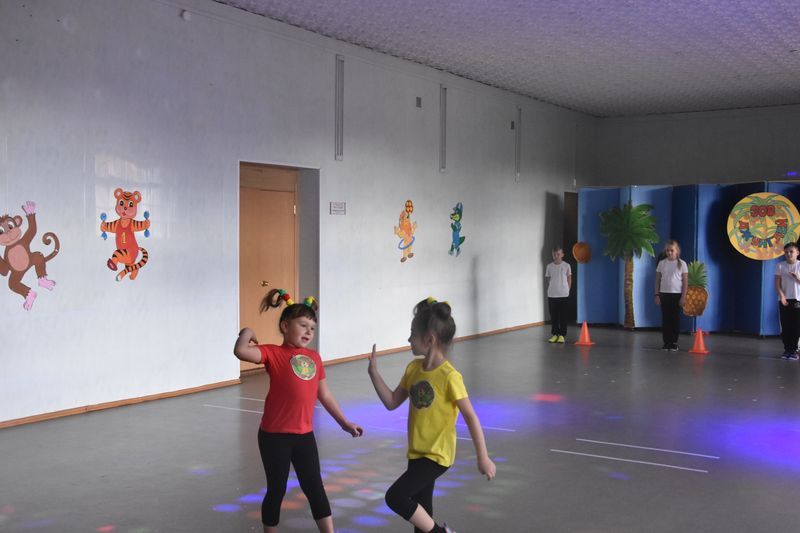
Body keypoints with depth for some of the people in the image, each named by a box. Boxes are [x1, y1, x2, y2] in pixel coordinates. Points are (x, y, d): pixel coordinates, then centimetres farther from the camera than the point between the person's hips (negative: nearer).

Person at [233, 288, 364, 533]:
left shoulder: (314, 357, 8)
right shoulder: (274, 353, -9)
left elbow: (325, 395, 16)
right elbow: (241, 351, -29)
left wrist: (344, 422, 18)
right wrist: (247, 332, -10)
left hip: (305, 434, 5)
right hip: (275, 435, -5)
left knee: (315, 488, 10)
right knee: (276, 490, 9)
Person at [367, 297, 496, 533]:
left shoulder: (449, 376, -20)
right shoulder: (413, 368, 2)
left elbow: (471, 417, -16)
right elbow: (392, 402, 9)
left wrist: (483, 458, -13)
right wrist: (374, 373, -1)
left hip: (437, 454, -8)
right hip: (417, 452, 8)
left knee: (395, 497, -16)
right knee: (420, 511, 14)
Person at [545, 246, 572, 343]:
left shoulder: (566, 266, -1)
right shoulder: (549, 266, 4)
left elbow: (569, 279, 6)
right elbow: (548, 280, 10)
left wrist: (567, 290, 4)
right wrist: (551, 290, 5)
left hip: (563, 295, -2)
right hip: (552, 295, 2)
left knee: (563, 315, 1)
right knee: (553, 315, 4)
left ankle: (562, 335, 5)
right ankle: (554, 334, 11)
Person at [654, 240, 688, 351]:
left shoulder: (682, 264, -1)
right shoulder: (661, 263, 5)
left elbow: (685, 281, -2)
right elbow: (657, 280, 8)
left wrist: (683, 297, -8)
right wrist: (657, 295, 1)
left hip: (677, 295, -2)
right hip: (664, 294, 2)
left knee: (675, 318, 1)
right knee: (665, 318, 2)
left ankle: (674, 343, 8)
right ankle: (666, 342, 8)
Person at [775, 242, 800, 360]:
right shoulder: (780, 266, 3)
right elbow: (777, 284, 0)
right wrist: (782, 296, -13)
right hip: (784, 300, 1)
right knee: (785, 326, 1)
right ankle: (787, 349, 9)